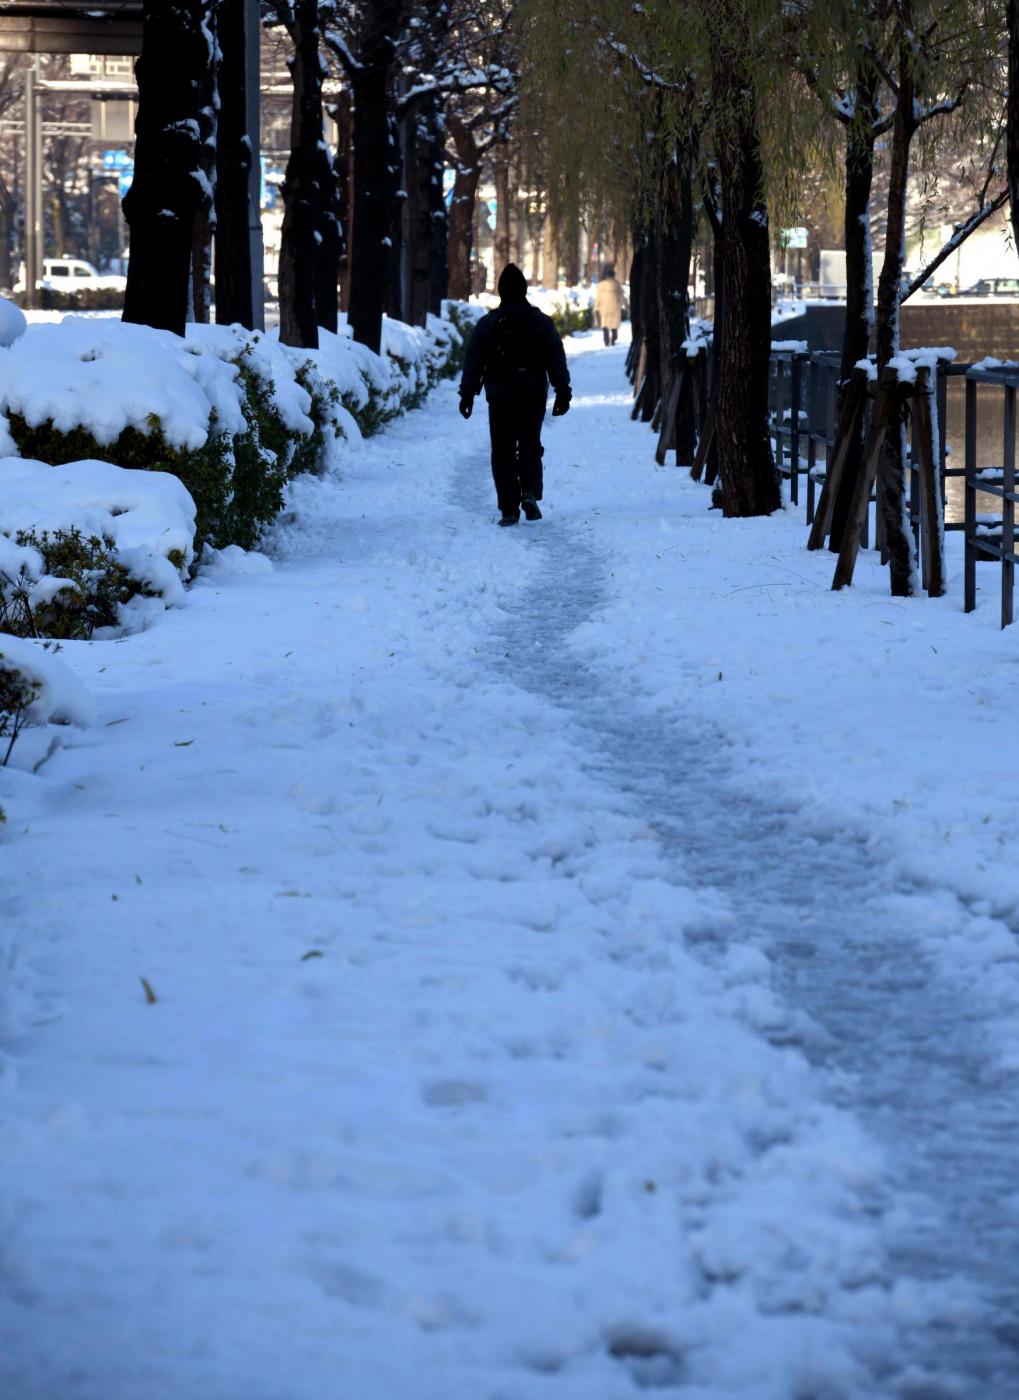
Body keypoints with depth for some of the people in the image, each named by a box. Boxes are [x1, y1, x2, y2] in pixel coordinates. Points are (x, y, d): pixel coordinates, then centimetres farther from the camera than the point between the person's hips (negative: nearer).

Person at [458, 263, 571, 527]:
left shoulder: (487, 324, 0)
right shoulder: (541, 321, 2)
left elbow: (473, 362, 1)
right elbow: (557, 360, 0)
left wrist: (467, 395, 6)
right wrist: (563, 393, 3)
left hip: (500, 396, -1)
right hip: (534, 396, 1)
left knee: (503, 452, 3)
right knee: (530, 447, 15)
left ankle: (509, 509, -3)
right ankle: (530, 492, -8)